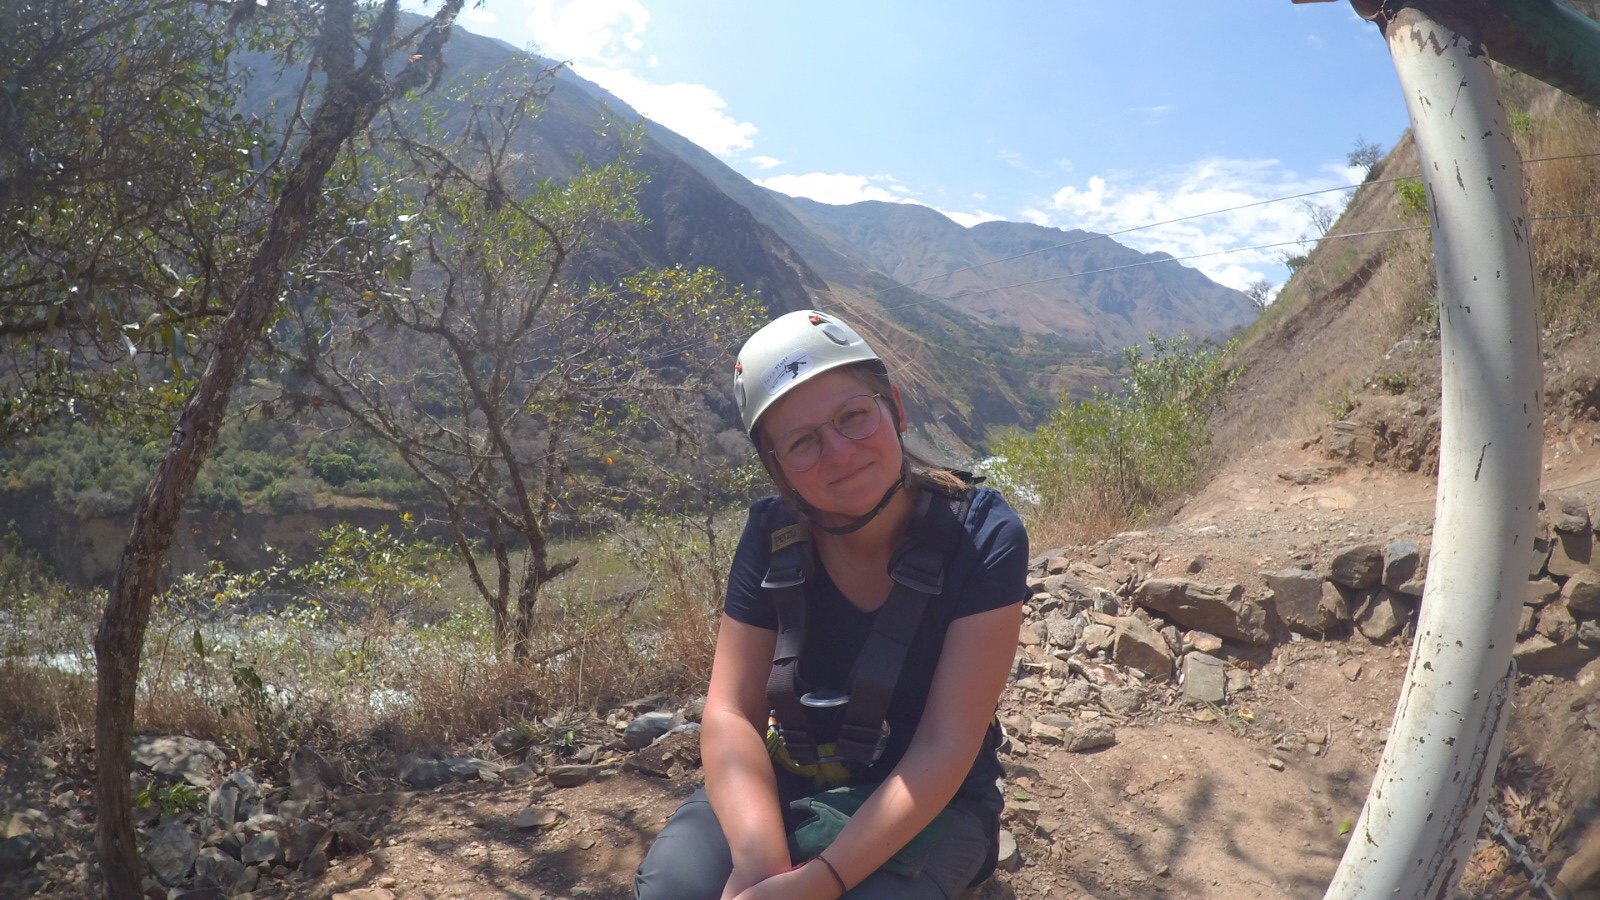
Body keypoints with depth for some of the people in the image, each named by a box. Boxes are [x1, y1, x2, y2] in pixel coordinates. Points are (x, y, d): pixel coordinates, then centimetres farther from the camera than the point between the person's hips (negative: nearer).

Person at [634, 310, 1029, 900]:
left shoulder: (981, 536, -20)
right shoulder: (772, 536, -10)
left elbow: (944, 748, -22)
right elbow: (731, 713, -13)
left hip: (929, 804, -1)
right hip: (788, 784, 2)